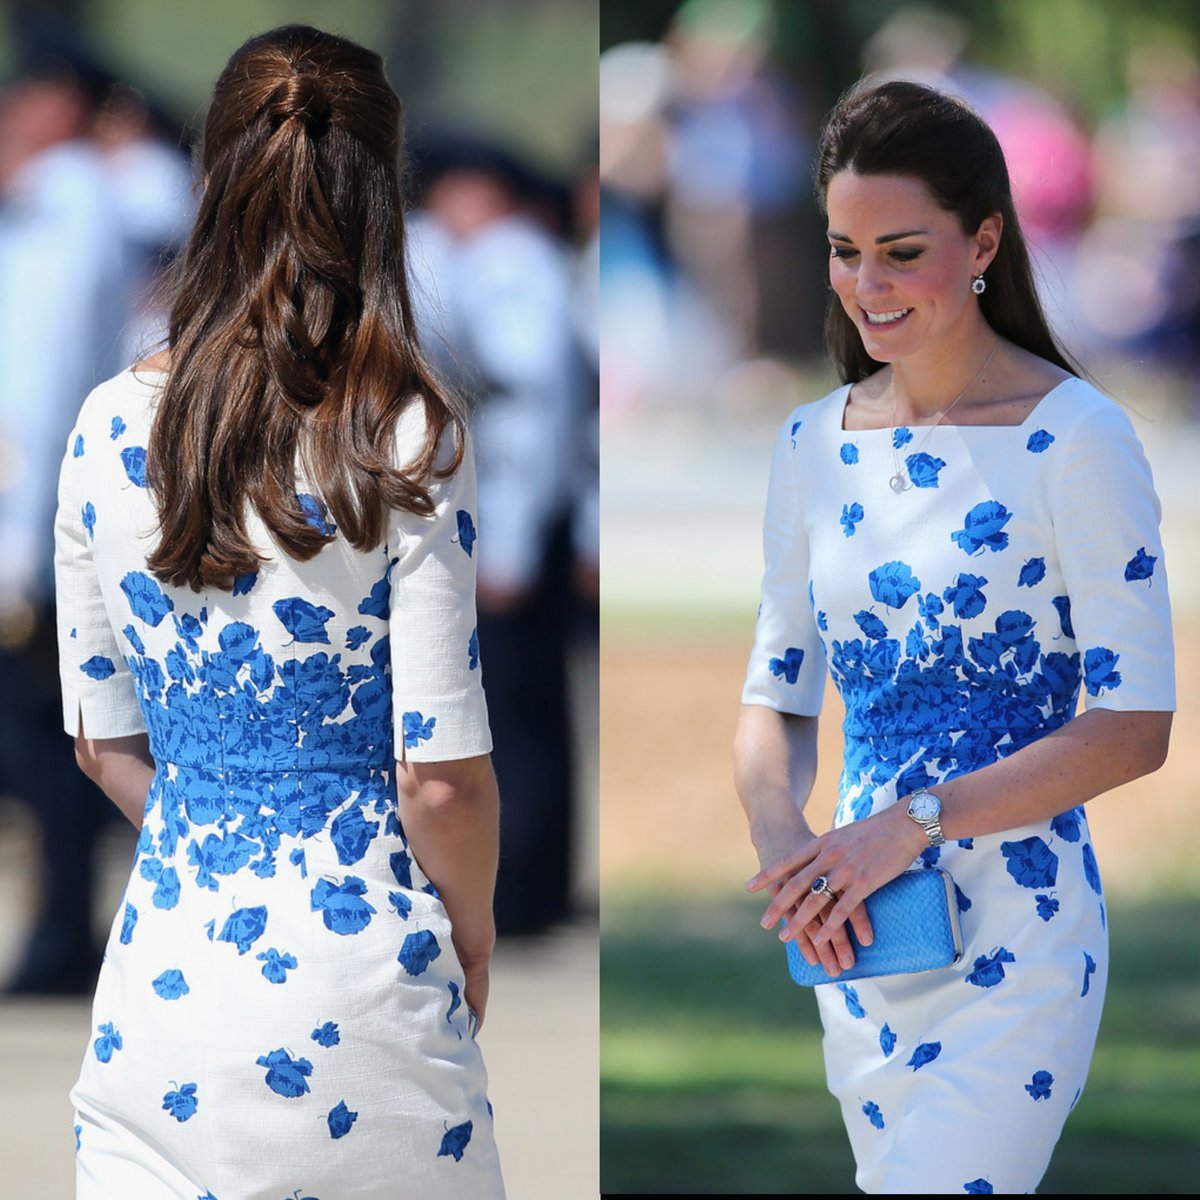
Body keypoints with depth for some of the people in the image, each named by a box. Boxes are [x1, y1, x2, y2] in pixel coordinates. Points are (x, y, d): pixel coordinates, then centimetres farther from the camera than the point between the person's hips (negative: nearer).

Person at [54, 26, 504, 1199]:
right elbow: (441, 772, -11)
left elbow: (103, 740, 9)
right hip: (360, 991, -3)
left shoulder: (109, 428, 0)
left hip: (166, 967, 3)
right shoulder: (405, 440, -12)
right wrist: (472, 940, 6)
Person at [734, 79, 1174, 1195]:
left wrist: (911, 822, -21)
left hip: (1014, 937, -6)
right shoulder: (815, 444, 9)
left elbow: (1135, 726, -13)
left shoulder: (1072, 437, -10)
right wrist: (780, 835, -10)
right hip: (856, 937, 6)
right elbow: (775, 698, 13)